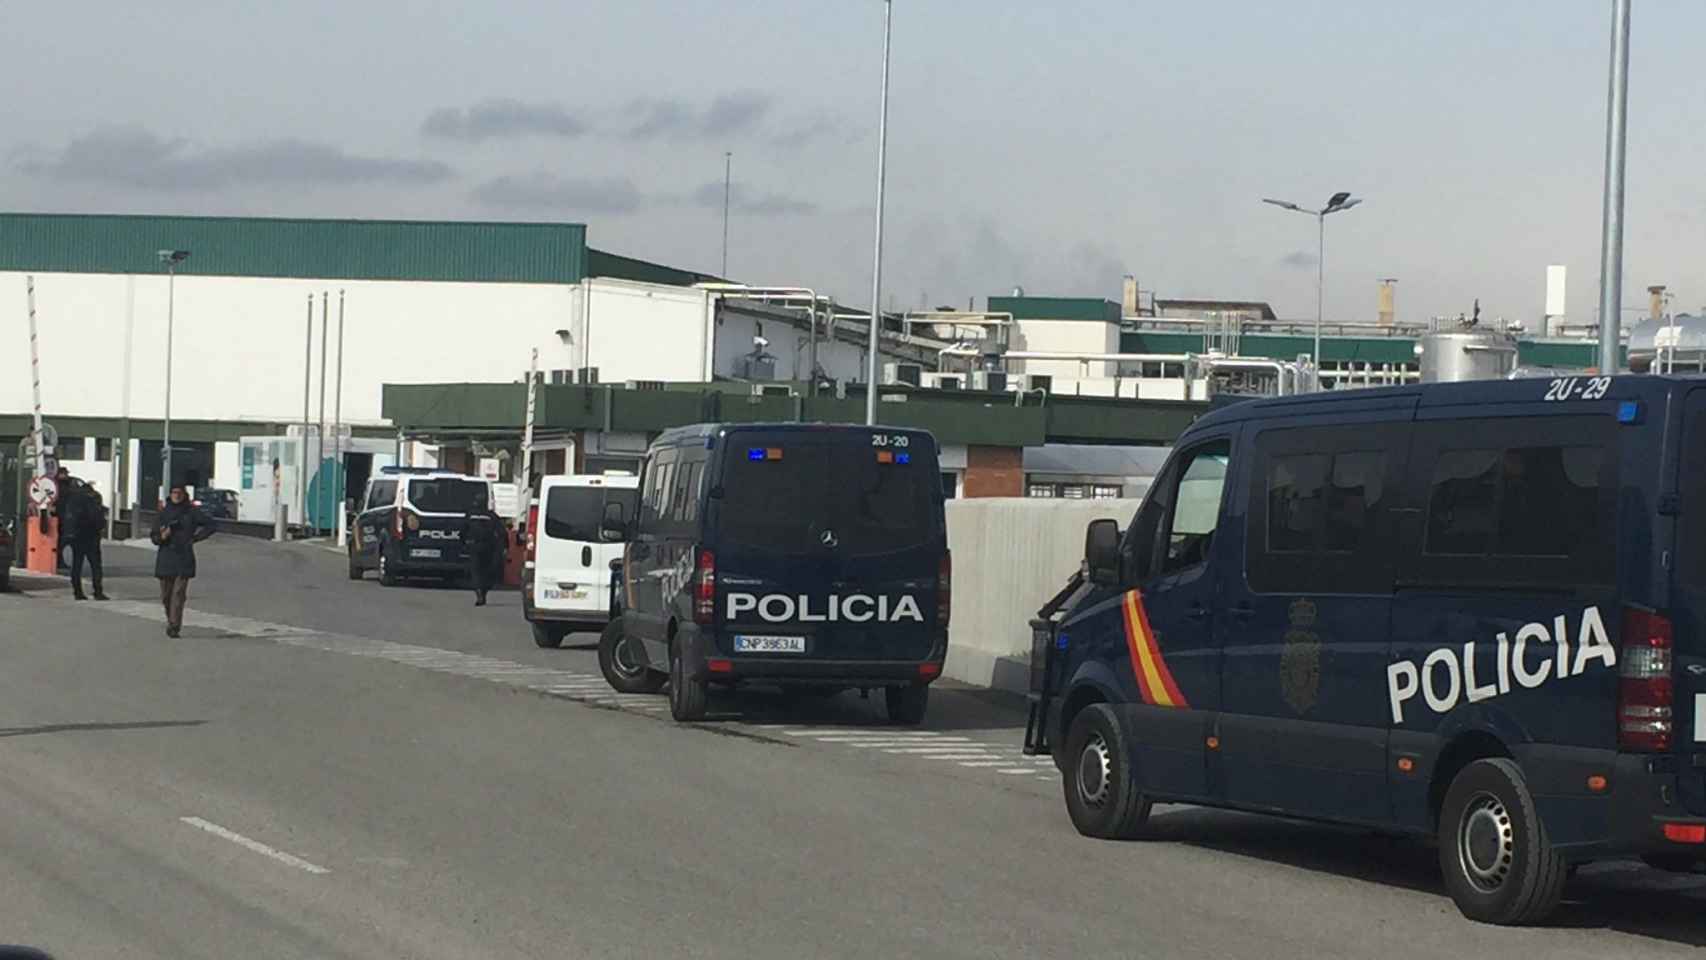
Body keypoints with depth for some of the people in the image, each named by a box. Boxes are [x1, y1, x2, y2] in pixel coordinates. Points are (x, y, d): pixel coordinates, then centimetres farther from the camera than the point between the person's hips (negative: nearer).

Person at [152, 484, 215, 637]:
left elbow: (210, 525, 9)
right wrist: (162, 537, -17)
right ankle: (171, 621, 29)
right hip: (165, 558, 2)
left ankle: (174, 626, -13)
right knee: (166, 595, 7)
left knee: (178, 593, -12)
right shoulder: (164, 513, 6)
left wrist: (195, 538, 1)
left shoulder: (192, 512, 2)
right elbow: (154, 537, 5)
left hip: (184, 558, -2)